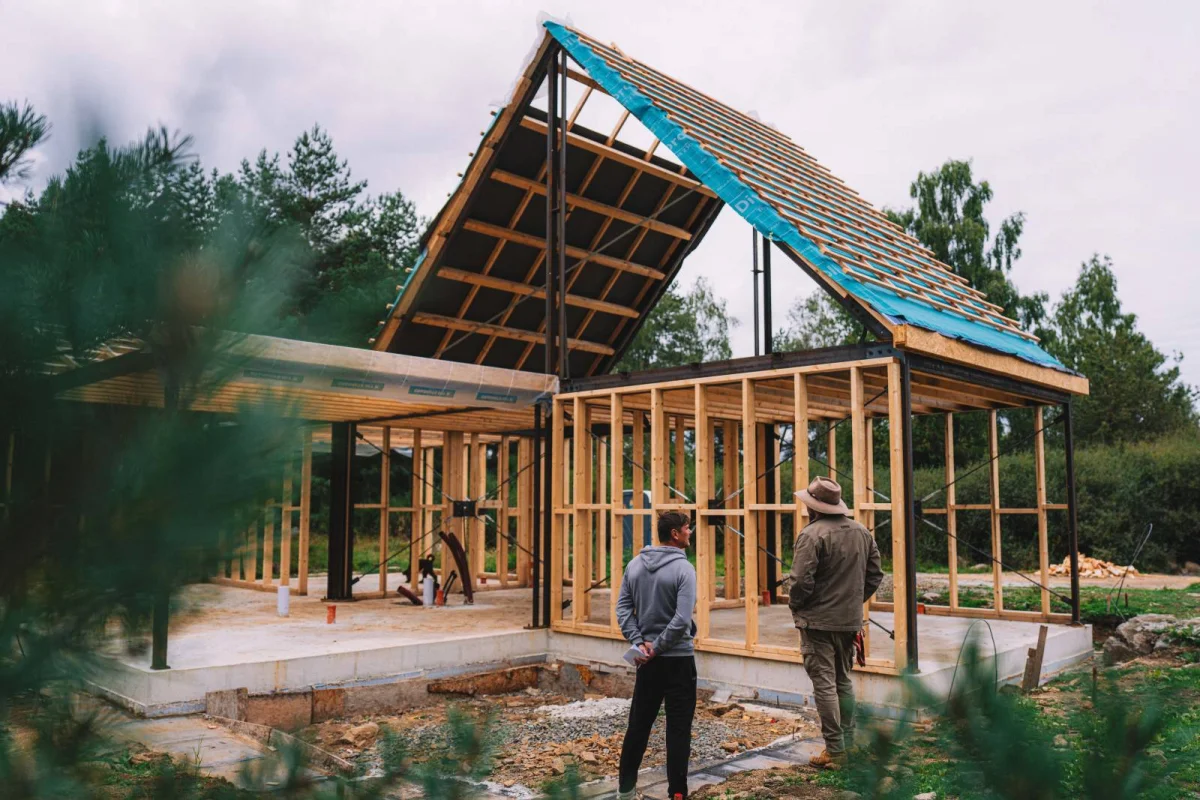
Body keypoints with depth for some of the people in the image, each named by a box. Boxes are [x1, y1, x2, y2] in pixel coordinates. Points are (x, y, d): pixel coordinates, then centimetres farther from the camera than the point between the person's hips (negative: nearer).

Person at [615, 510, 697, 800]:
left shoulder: (635, 565, 3)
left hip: (647, 660, 6)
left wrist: (639, 642, -3)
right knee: (678, 728, 3)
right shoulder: (683, 569, -15)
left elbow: (623, 608, 1)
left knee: (639, 723, 15)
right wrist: (657, 647, -13)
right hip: (678, 659, -5)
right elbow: (682, 619, -22)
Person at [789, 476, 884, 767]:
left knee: (824, 684, 0)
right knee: (843, 681, 20)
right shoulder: (862, 533, 7)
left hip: (818, 621, -7)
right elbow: (875, 576, 12)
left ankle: (835, 750, 3)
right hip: (850, 620, 8)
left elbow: (802, 581, -21)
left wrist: (794, 605, -3)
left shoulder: (812, 534, -18)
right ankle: (848, 743, 26)